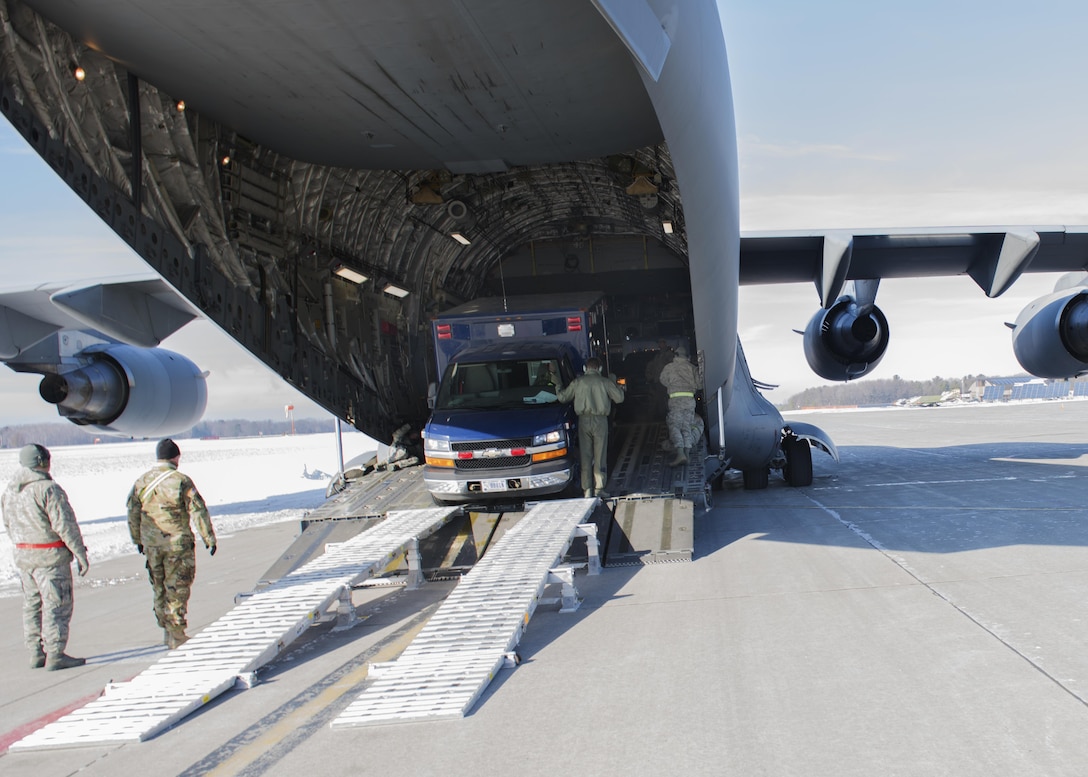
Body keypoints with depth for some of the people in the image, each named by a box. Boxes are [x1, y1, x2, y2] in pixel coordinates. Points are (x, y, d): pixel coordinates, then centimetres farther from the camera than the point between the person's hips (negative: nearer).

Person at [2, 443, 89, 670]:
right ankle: (55, 655, -3)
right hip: (51, 558, -8)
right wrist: (80, 553, -13)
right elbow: (64, 524, -18)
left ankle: (36, 654, 19)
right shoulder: (48, 489, -18)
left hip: (23, 557, 8)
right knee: (57, 605, -3)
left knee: (32, 605, 14)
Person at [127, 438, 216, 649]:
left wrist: (138, 541, 23)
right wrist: (209, 539, -4)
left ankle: (167, 632, 24)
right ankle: (177, 636, 3)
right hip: (178, 544, -5)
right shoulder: (181, 481, -12)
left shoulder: (141, 482, 4)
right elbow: (198, 512, -11)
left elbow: (133, 514, 11)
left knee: (160, 590, 15)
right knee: (178, 590, 1)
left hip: (151, 545, 5)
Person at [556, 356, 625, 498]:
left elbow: (562, 397, 8)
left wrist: (560, 390, 29)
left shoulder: (577, 382, 2)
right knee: (600, 455, 5)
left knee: (585, 455, 7)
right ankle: (599, 488, 3)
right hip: (600, 420, -1)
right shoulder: (605, 382, -2)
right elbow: (619, 398, -1)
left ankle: (587, 489, 5)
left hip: (583, 420, 1)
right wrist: (616, 387, 18)